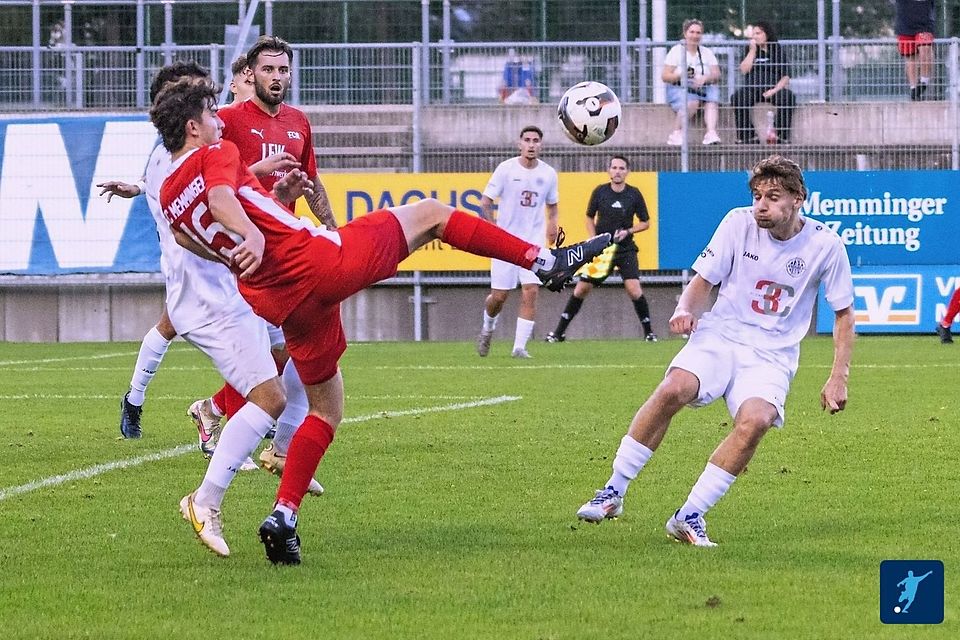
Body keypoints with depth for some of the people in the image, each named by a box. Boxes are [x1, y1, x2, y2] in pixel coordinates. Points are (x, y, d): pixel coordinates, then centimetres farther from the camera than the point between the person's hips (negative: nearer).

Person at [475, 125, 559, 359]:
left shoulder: (548, 173, 4)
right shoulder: (506, 169, -5)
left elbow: (552, 205, 18)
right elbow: (485, 202, -2)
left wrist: (553, 224, 0)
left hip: (534, 241, 2)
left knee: (530, 291, -12)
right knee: (499, 295, 1)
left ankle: (520, 346, -8)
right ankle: (488, 328, 33)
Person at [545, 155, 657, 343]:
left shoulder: (634, 194, -4)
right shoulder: (600, 192, -2)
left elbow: (645, 222, 5)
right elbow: (590, 218, 10)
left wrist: (628, 231, -12)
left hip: (625, 249, -1)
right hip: (601, 248, 1)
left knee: (633, 289, -16)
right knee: (582, 288, -1)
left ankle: (649, 332, 0)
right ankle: (559, 332, 8)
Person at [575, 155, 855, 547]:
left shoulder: (825, 245, -5)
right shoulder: (739, 223, -4)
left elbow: (843, 313, 7)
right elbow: (702, 282, 5)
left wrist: (838, 378, -1)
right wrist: (686, 309, -18)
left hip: (772, 356, 0)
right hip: (720, 335, 0)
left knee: (755, 420, -31)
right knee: (673, 389, -30)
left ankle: (689, 517, -19)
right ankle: (613, 493, -18)